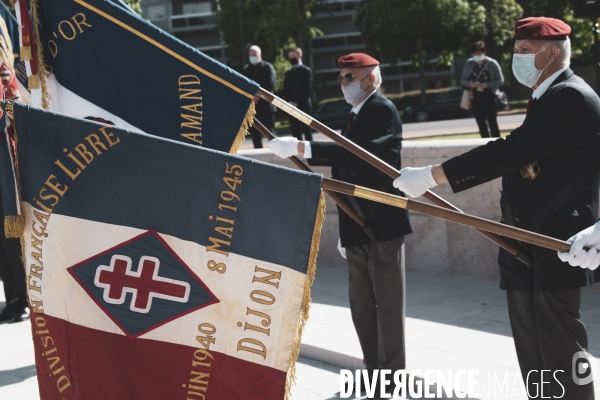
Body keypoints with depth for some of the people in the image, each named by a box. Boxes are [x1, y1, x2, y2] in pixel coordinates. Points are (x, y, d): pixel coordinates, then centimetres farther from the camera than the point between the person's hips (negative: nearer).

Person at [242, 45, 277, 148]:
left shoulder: (268, 67, 3)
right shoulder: (246, 69, 13)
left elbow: (270, 85, -7)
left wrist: (258, 95, -12)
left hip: (266, 104, -3)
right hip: (252, 105, 3)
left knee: (270, 132, -2)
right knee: (255, 133, 3)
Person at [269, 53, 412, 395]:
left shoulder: (383, 110, -11)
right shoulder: (355, 116, 16)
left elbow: (357, 152, -28)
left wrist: (302, 148, -34)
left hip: (382, 225, -9)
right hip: (358, 230, 9)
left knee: (388, 306, -2)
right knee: (362, 306, 14)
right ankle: (375, 375, 24)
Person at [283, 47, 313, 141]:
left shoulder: (306, 70, 2)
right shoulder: (288, 73, 18)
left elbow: (308, 89, -7)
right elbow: (285, 90, 13)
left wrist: (297, 102, -13)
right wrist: (289, 102, -5)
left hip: (304, 105, -4)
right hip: (291, 107, 5)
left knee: (307, 131, -4)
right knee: (295, 132, 1)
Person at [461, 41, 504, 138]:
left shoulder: (492, 63, -6)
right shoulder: (469, 64, 4)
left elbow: (500, 80, -4)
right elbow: (463, 80, 11)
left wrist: (486, 85, -18)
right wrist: (470, 84, -13)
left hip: (489, 96, -3)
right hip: (475, 96, 3)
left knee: (491, 120, -9)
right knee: (481, 122, 5)